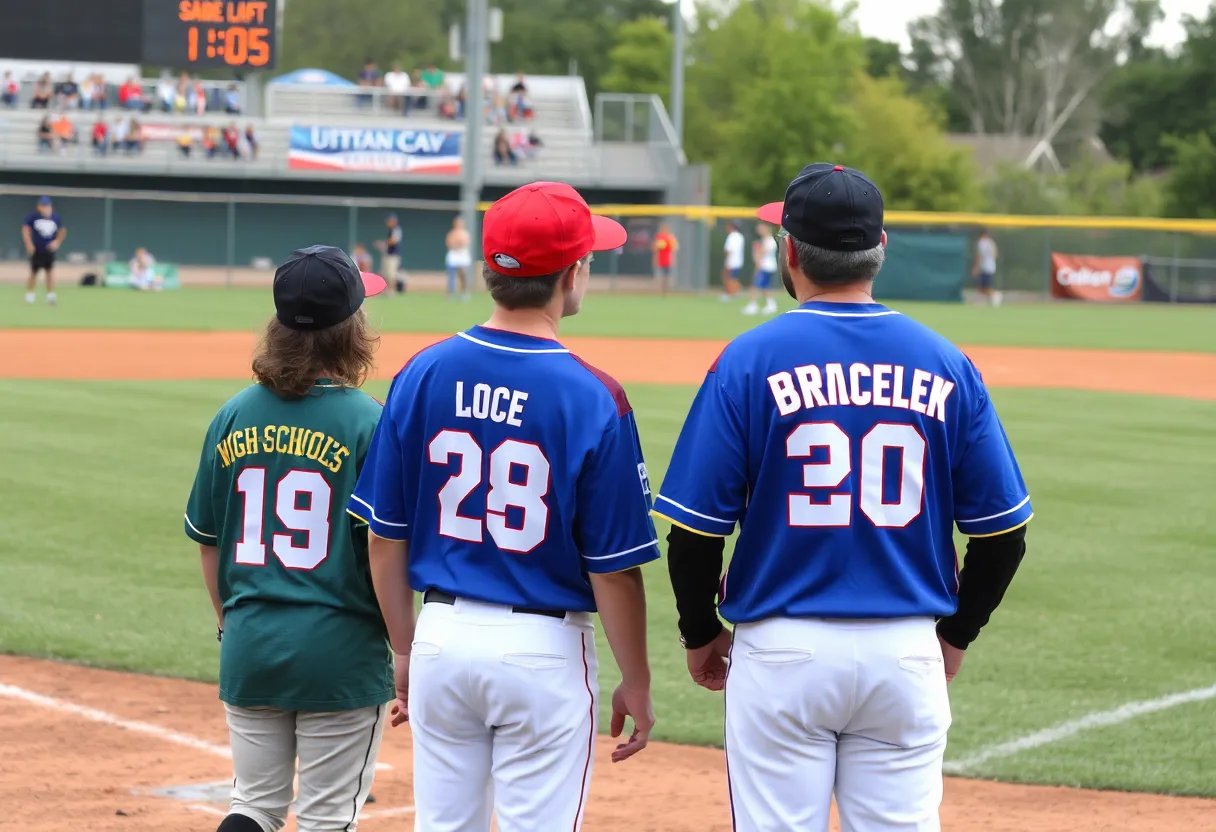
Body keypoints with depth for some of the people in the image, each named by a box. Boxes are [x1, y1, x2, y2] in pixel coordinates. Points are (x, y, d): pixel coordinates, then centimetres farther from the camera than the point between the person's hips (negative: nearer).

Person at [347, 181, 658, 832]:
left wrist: (406, 651, 15)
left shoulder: (423, 375, -1)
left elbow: (385, 540, 4)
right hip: (544, 652, -4)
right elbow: (613, 567, -10)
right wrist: (635, 683, 1)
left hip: (443, 635, 4)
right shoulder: (593, 399, -14)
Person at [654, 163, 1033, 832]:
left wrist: (701, 633, 9)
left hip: (782, 651, -2)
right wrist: (955, 634, 18)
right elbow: (1003, 531, 4)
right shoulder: (944, 365, 2)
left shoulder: (749, 360, -6)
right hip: (908, 652, 2)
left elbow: (696, 527, -6)